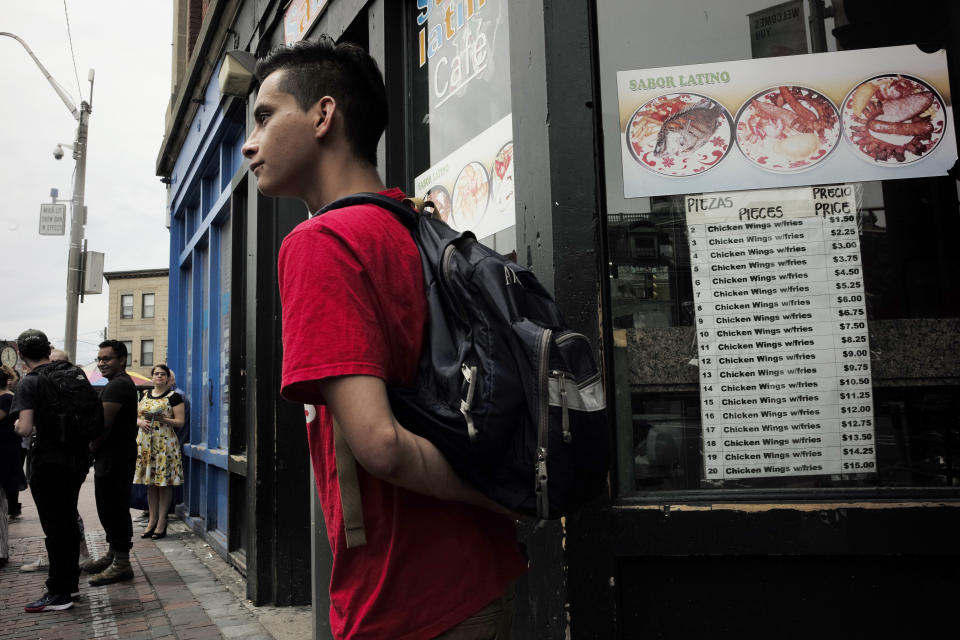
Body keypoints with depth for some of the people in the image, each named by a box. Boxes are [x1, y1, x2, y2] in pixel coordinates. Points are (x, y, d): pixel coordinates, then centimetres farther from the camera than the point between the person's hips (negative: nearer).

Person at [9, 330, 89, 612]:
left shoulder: (29, 383, -12)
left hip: (47, 462, -6)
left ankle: (58, 593, 8)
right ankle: (70, 581, 28)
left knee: (53, 526, 1)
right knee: (69, 520, 17)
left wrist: (18, 426, 1)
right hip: (77, 458, 6)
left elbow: (25, 429, -20)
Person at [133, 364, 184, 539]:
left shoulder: (173, 396, -1)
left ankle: (162, 523, 3)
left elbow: (180, 422, -5)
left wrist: (164, 419, -20)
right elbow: (136, 417, 18)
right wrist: (140, 422, -3)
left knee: (164, 483, -3)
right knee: (150, 483, 9)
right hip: (145, 442, 5)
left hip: (165, 442, -5)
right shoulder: (144, 395, 15)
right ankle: (152, 520, 17)